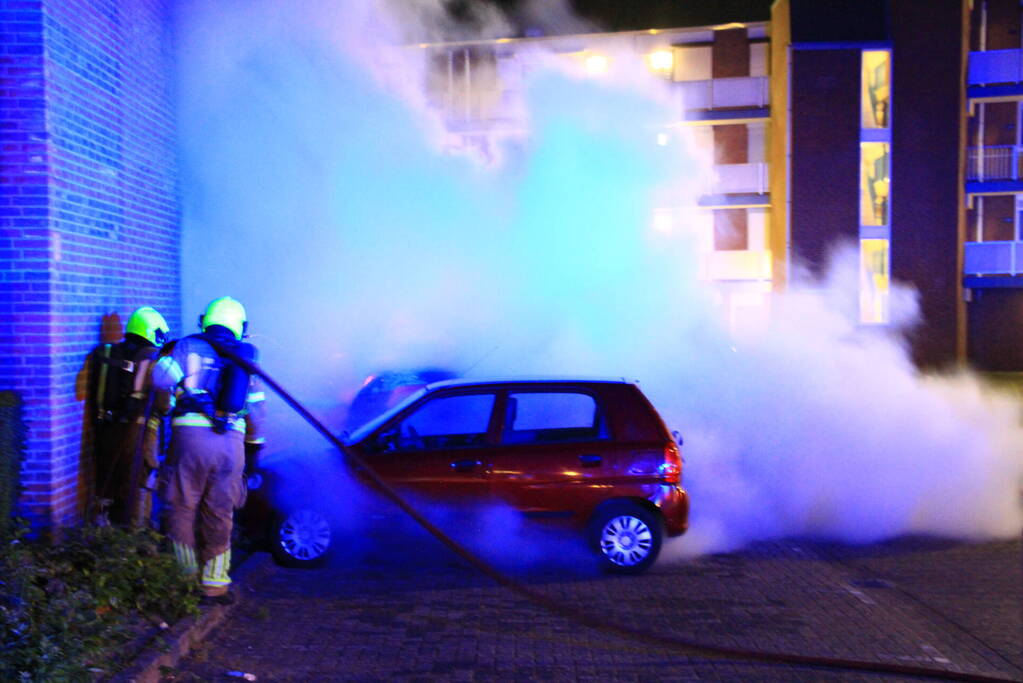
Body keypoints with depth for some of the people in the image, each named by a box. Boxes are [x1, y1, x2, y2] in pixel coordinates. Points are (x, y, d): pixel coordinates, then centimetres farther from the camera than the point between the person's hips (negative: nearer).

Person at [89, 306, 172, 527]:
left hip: (106, 432, 5)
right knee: (138, 488, 4)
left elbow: (92, 395, 8)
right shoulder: (154, 360, -10)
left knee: (107, 487, 17)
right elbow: (164, 406, -11)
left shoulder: (104, 354, 4)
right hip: (139, 432, -5)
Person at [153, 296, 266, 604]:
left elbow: (162, 378, -6)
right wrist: (254, 446, 31)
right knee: (220, 515, 11)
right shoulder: (244, 357, 18)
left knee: (182, 508, 7)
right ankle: (215, 584, 14)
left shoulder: (188, 346, 5)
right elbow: (256, 410, 20)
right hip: (231, 442, 3)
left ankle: (185, 577, 9)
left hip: (191, 437, -3)